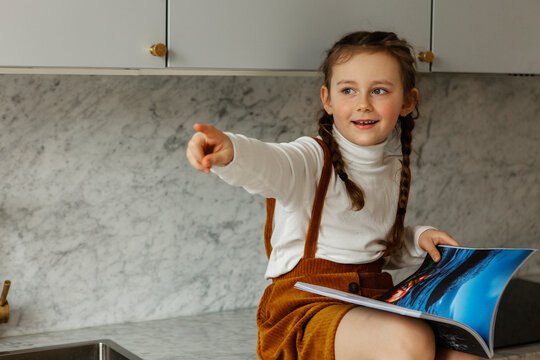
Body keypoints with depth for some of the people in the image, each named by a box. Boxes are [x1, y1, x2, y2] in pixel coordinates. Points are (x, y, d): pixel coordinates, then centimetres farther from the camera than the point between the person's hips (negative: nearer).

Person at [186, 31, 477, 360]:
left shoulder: (396, 173, 13)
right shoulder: (312, 160, -8)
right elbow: (266, 165, -33)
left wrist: (418, 239, 7)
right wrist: (230, 152, -54)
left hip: (375, 301, 6)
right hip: (306, 305, -5)